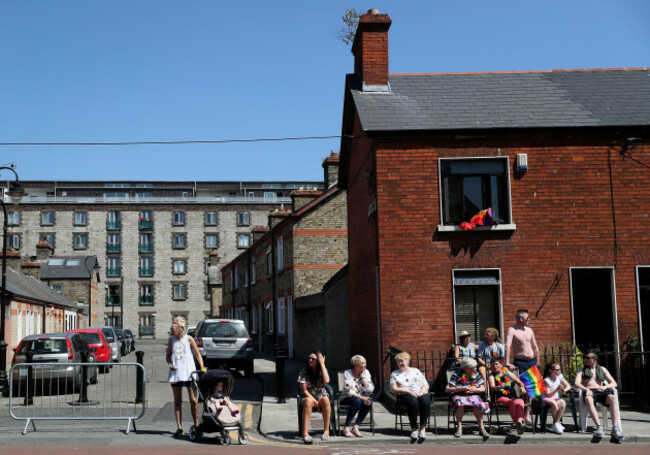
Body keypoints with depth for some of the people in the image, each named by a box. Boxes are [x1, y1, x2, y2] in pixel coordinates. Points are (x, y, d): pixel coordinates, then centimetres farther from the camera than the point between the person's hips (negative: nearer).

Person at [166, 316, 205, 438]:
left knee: (193, 400, -1)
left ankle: (196, 425, 9)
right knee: (177, 401, 5)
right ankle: (179, 427, 10)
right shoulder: (171, 340, 7)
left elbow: (197, 354, 2)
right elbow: (168, 356, 14)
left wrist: (202, 368, -11)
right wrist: (170, 364, -8)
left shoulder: (189, 339, -1)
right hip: (176, 373, 3)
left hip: (189, 373, -3)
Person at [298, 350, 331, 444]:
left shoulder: (322, 370, 2)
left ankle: (326, 430, -30)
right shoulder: (304, 372, -4)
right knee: (308, 401, -38)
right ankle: (305, 433, -45)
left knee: (325, 400, -35)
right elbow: (304, 390, -8)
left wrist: (322, 364, -17)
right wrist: (315, 401, -19)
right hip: (308, 396, -1)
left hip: (321, 396, 1)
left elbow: (326, 381, -21)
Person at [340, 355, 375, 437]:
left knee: (369, 401, -28)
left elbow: (370, 389, -8)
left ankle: (356, 427, -27)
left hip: (361, 397, 4)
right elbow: (349, 391, -19)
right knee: (357, 401, -37)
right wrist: (361, 397, -29)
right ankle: (346, 428, -29)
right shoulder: (347, 373, -9)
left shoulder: (366, 373, 4)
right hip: (347, 399, -4)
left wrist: (363, 377, -11)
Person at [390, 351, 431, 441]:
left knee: (426, 402, -35)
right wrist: (409, 391, -9)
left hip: (421, 393, 2)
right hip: (406, 395, -2)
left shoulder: (416, 371, 25)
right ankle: (414, 428, -32)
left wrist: (421, 392, -5)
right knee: (413, 402, -39)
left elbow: (426, 385, 19)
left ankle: (423, 427, -32)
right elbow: (393, 389, 4)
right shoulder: (394, 374, 20)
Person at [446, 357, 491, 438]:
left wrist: (472, 389, -14)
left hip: (473, 396, 2)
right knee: (460, 403, -37)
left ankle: (481, 428, -25)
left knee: (478, 404, -32)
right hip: (459, 396, -2)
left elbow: (483, 389, 4)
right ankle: (459, 428, -30)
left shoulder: (476, 374, 8)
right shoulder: (457, 375, -3)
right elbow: (447, 389, -8)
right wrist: (461, 388, -17)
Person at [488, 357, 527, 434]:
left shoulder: (508, 373, 22)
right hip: (501, 398, -2)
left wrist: (522, 387, 0)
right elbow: (492, 387, -6)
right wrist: (500, 387, -28)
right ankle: (516, 423, -45)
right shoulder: (492, 376, 14)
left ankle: (520, 420, -53)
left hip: (513, 397, 2)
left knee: (520, 402, -33)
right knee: (512, 403, -35)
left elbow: (520, 382, 25)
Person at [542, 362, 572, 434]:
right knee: (554, 403, -38)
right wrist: (557, 389, -29)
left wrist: (564, 390, -14)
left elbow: (568, 386, 9)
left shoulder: (559, 376, 2)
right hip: (546, 398, -5)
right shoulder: (546, 380, -16)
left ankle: (555, 424, -22)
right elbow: (548, 394, -17)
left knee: (563, 403, -29)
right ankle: (557, 422, -17)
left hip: (555, 398, 5)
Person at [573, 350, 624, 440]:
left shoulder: (602, 369, 24)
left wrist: (605, 387, -9)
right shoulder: (581, 371, 21)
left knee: (613, 398, -35)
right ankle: (599, 427, -50)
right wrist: (586, 389, -18)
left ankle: (615, 428, -45)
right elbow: (576, 384, 3)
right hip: (589, 392, -1)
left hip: (601, 392, 2)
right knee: (588, 399, -41)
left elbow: (614, 383, 14)